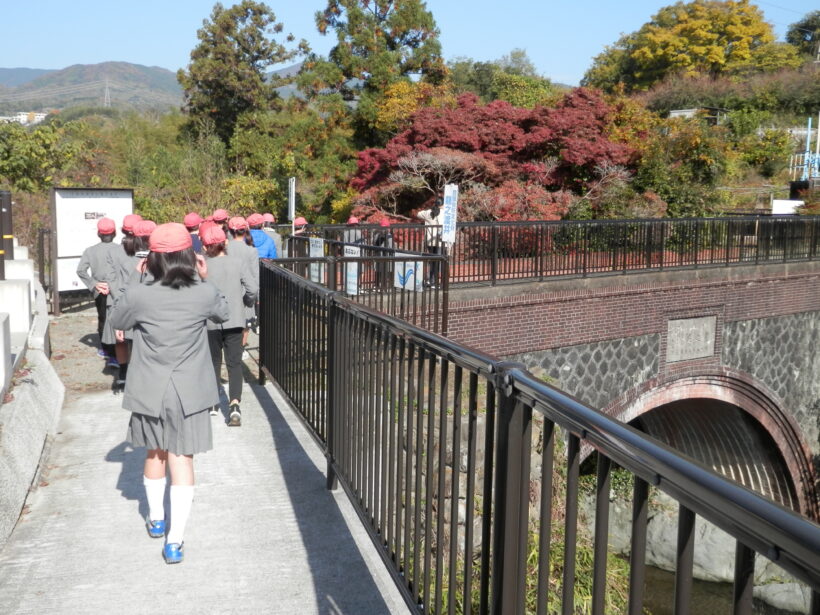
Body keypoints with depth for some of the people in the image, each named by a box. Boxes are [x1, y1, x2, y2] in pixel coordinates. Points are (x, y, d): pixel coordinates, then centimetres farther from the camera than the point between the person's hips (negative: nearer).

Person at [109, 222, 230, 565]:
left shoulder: (138, 295, -15)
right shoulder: (205, 294, -12)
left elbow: (117, 321, 6)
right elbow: (223, 314, 10)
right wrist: (205, 280, 10)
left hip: (150, 392, 1)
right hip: (189, 393, -1)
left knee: (155, 453, 22)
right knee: (181, 459, 5)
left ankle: (156, 519, 41)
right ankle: (174, 540, 3)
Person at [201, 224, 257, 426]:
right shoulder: (239, 262, -5)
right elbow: (253, 289, -9)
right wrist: (246, 302, 11)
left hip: (210, 321, 0)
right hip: (234, 320, 0)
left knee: (213, 362, 18)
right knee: (234, 363, 2)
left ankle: (213, 403, 26)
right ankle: (234, 404, -14)